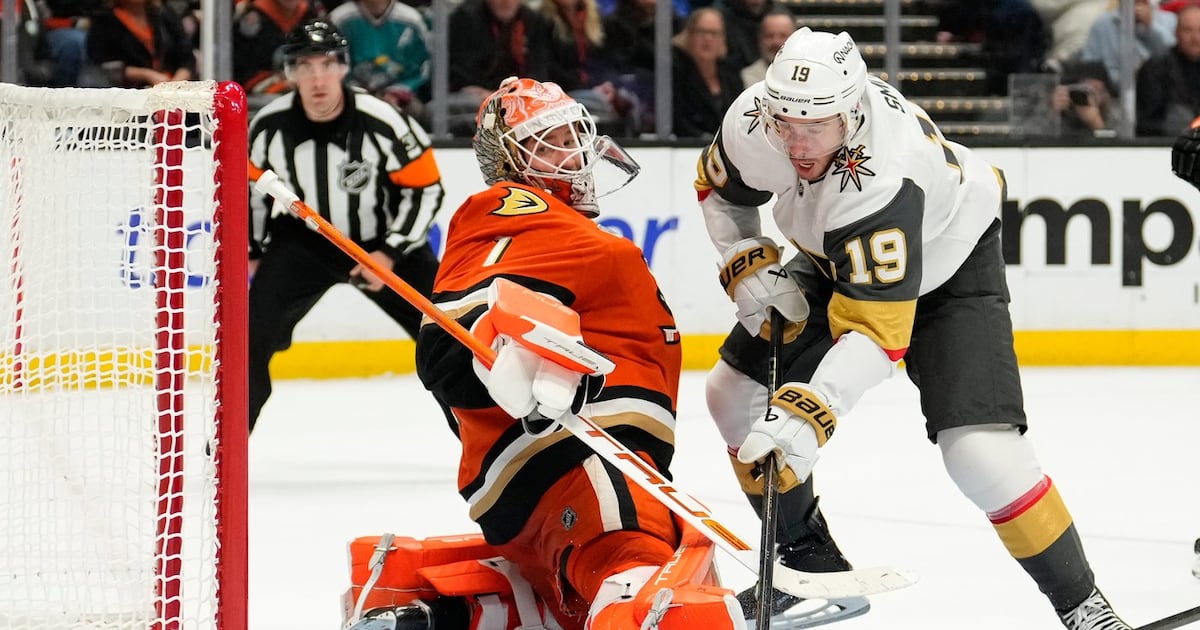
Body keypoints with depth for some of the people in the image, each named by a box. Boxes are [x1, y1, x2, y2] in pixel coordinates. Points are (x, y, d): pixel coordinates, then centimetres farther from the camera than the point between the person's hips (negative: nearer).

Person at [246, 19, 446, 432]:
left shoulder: (382, 123, -24)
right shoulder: (270, 126, -15)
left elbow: (425, 189, -14)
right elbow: (251, 185, 4)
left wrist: (390, 254, -18)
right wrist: (252, 251, 9)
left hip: (384, 243, -1)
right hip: (303, 241, 1)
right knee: (253, 334, -14)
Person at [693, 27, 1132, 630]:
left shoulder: (881, 181, -44)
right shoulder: (753, 120, -26)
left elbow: (876, 329, -45)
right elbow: (718, 187, -1)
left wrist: (809, 412, -55)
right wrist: (750, 266, -15)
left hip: (947, 261, -7)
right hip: (839, 259, 7)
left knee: (979, 446, -23)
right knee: (735, 392, 1)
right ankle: (807, 555, 21)